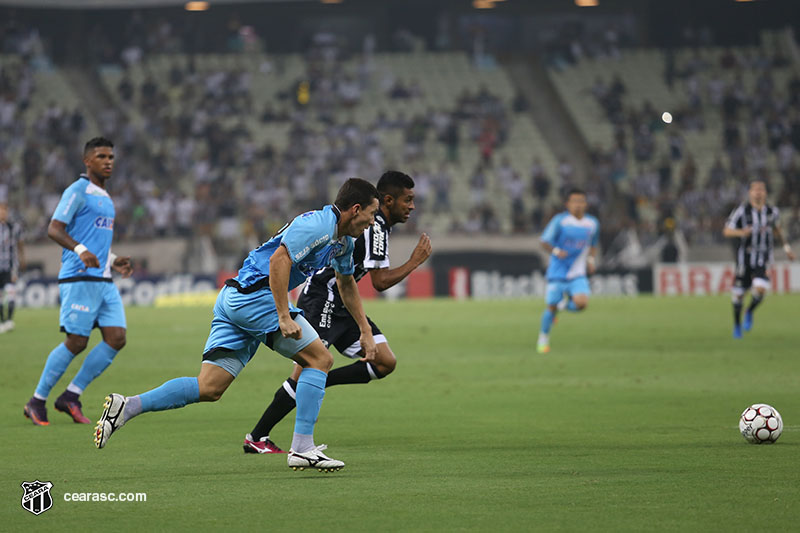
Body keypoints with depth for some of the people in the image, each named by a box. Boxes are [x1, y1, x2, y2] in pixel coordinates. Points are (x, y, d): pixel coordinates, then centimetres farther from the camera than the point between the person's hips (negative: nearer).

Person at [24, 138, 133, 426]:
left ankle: (71, 396, 1)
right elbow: (54, 229, -14)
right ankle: (37, 401, 3)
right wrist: (81, 250, -29)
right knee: (76, 342, -9)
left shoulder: (103, 197, 22)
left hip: (103, 281, 8)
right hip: (79, 279, -8)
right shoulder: (78, 191, -5)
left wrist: (113, 261, 19)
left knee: (116, 338, -5)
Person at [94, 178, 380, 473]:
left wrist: (365, 330, 36)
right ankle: (302, 448, -9)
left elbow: (346, 283, 37)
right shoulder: (318, 225, -12)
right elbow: (279, 260, -24)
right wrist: (284, 317, -27)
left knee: (209, 388, 0)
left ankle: (127, 406, -6)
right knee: (319, 358, -5)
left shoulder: (342, 241, 20)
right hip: (254, 295, -9)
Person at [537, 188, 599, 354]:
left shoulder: (592, 223, 4)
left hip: (578, 274, 2)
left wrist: (591, 259, 3)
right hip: (558, 273, -2)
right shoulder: (560, 220, -9)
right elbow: (545, 241, -6)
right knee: (551, 307, 0)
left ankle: (564, 304, 15)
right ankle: (543, 337, 26)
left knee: (581, 303, -21)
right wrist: (556, 251, -25)